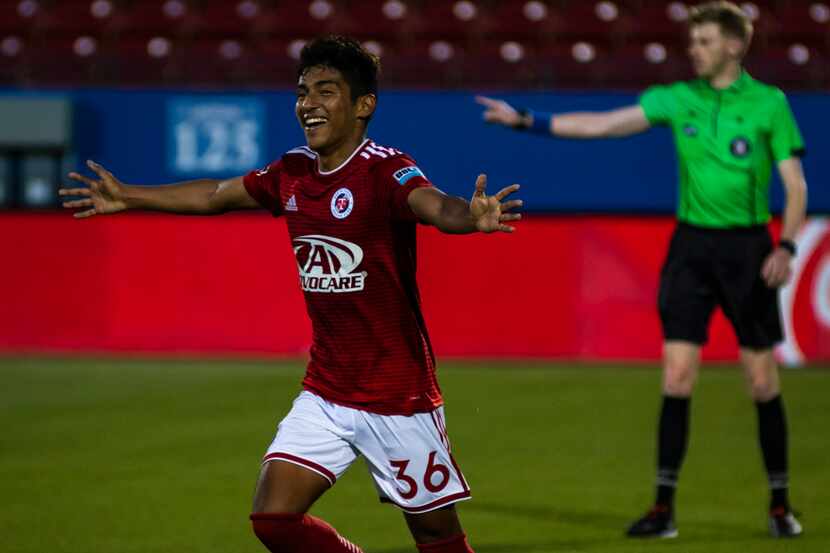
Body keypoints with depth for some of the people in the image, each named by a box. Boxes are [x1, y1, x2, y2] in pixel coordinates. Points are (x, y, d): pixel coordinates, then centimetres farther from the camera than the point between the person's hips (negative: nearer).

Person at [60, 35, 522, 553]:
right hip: (325, 392, 6)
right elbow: (216, 195, 21)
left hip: (399, 396, -6)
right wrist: (127, 198, 31)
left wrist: (470, 216, -61)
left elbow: (434, 204, -38)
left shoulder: (385, 171, -17)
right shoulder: (293, 173, 3)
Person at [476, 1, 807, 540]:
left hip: (747, 247, -2)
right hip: (691, 246, 2)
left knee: (763, 382, 1)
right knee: (677, 375, -4)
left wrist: (786, 247, -16)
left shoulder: (769, 103, -3)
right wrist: (525, 120, -6)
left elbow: (796, 185, -3)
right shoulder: (677, 99, 5)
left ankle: (780, 505, 15)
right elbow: (599, 125, 1)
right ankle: (664, 507, 0)